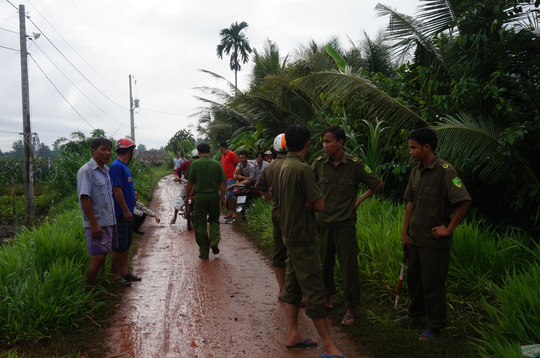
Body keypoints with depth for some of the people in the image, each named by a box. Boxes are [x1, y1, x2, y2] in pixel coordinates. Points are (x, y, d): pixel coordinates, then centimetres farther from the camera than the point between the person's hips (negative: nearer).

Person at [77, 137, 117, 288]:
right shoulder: (86, 171, -13)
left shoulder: (106, 169, 14)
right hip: (97, 223, -8)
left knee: (102, 256, 13)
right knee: (98, 257, -8)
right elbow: (84, 198, -18)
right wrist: (94, 224, -22)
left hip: (109, 221, 8)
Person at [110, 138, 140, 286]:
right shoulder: (117, 166, -17)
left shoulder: (124, 166, 14)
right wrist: (126, 210, -21)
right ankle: (116, 276, 8)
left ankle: (124, 272, 25)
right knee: (119, 247, -2)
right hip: (121, 214, -10)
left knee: (126, 244, 16)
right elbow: (116, 190, -21)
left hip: (127, 213, 10)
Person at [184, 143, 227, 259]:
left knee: (200, 224, 7)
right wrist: (223, 198, 11)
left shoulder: (195, 164, -5)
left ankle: (204, 252, 10)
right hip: (214, 195, 2)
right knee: (214, 220, 21)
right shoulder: (217, 164, 0)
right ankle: (214, 241, 0)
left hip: (200, 196, -2)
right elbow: (222, 183, 2)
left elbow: (190, 183, -3)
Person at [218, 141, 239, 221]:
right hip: (225, 178, 9)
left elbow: (237, 165, -9)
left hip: (231, 178, -9)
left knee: (230, 195, -15)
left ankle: (234, 212, -10)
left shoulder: (231, 154, -8)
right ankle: (230, 212, 17)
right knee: (228, 196, 10)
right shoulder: (223, 155, 18)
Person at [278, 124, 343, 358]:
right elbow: (320, 205, -20)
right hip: (303, 238, -9)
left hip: (291, 234, 9)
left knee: (293, 285, 15)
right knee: (314, 290, -3)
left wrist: (306, 203, -1)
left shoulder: (284, 167, 8)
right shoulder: (302, 169, -21)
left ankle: (292, 335, 24)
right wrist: (310, 204, -1)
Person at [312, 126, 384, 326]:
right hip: (323, 221, 3)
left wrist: (359, 200, 0)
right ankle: (327, 297, 33)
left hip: (345, 223, -3)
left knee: (348, 266, 1)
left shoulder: (354, 164, -9)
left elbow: (378, 184, 2)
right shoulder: (319, 163, -1)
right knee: (324, 262, 14)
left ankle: (351, 308, 14)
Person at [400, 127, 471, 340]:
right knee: (414, 279, 20)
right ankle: (415, 313, 39)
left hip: (434, 241, -8)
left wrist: (448, 228, -17)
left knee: (433, 283, 3)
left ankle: (435, 325, 19)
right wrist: (405, 232, 10)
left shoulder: (444, 171, -17)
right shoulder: (416, 172, 8)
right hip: (415, 239, 8)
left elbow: (464, 201, -21)